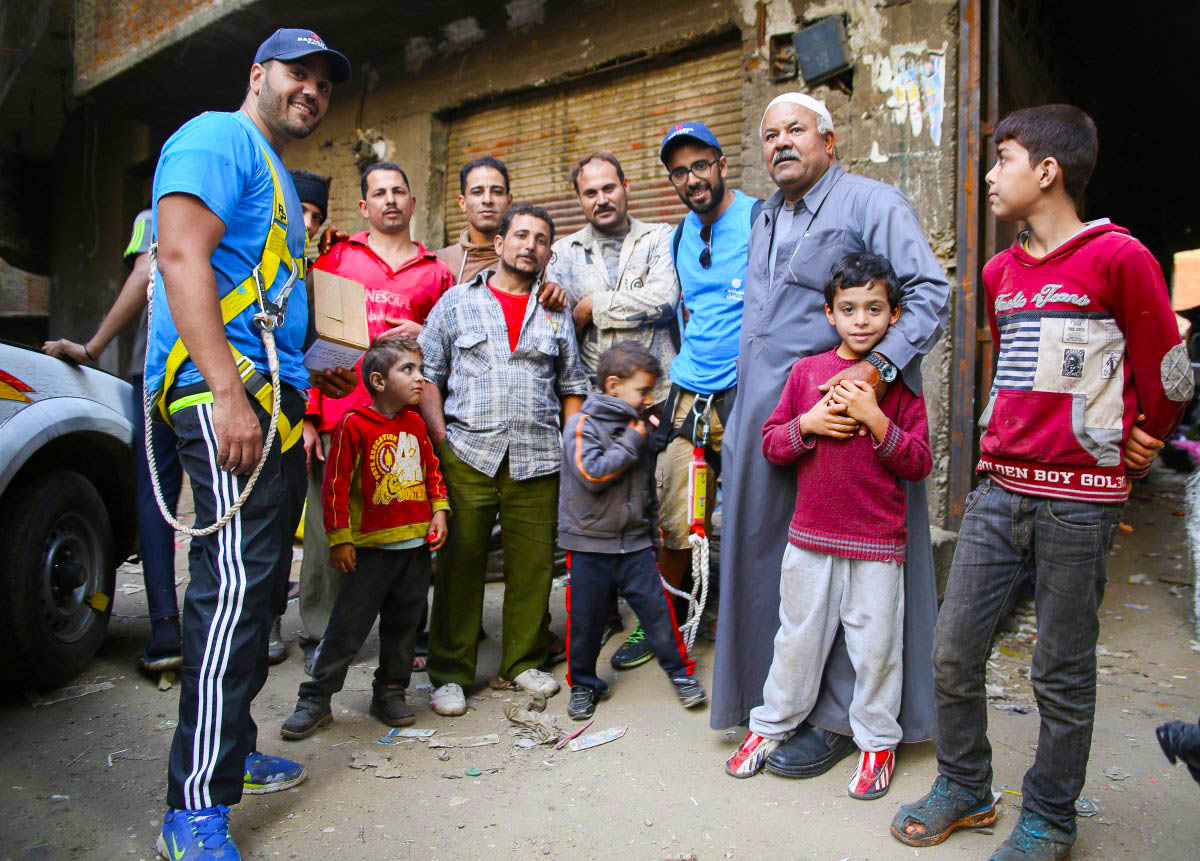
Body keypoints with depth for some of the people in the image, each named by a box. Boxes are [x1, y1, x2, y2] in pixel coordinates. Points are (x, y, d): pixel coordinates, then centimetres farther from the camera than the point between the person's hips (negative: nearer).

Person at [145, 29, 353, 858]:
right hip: (225, 389, -10)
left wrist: (301, 387, 27)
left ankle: (231, 750, 25)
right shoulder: (218, 138, -2)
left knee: (248, 584, 12)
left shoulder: (277, 175, 28)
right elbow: (181, 256, -16)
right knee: (237, 581, -14)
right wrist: (228, 393, -24)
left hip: (268, 396, 10)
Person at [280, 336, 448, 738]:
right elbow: (335, 485, -10)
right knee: (348, 626, 1)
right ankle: (316, 699, 15)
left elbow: (432, 470, 18)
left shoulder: (415, 423, 8)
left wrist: (439, 512, 7)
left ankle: (390, 692, 29)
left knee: (403, 623, 14)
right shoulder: (354, 424, -11)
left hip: (417, 544, 6)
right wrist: (339, 539, -10)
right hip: (372, 547, -5)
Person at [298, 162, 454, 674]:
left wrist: (424, 337, -2)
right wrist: (306, 415, -2)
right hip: (338, 416, -1)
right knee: (329, 527, 0)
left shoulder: (436, 273, 15)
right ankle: (320, 636, 14)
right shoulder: (336, 258, 12)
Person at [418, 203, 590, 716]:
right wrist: (440, 438, -6)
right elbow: (428, 375, 6)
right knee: (460, 563, 0)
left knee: (533, 565, 5)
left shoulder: (557, 314, 17)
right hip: (467, 456, -2)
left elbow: (572, 388, 17)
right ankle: (449, 673, 13)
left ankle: (524, 663, 22)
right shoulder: (458, 301, 10)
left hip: (537, 462, 2)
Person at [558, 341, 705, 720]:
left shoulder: (636, 427, 12)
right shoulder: (582, 425, -10)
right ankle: (583, 683, 23)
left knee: (657, 608, 2)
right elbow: (592, 474, -24)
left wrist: (654, 526, 25)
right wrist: (631, 443, -17)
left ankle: (680, 672, 18)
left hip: (635, 543, 5)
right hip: (589, 545, -4)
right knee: (585, 619, 5)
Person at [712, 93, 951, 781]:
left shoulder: (873, 202, -2)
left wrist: (879, 365, -25)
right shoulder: (765, 221, 21)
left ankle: (839, 719, 14)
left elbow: (931, 292, -10)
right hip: (765, 416, 7)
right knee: (769, 556, 9)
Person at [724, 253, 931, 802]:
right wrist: (807, 424, -14)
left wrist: (876, 420, -18)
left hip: (877, 543, -1)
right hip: (810, 536, 2)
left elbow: (919, 464, -6)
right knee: (798, 637, 14)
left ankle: (877, 742, 30)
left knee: (876, 645, 9)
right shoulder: (807, 371, 3)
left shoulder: (900, 382, -1)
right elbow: (771, 444, 4)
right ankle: (771, 725, 32)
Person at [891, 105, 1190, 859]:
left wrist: (1125, 461, 9)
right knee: (954, 650, 7)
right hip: (999, 490, 6)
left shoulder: (1118, 257, -7)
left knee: (1063, 673, 6)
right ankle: (964, 790, 27)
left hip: (1079, 502, -6)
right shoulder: (1000, 272, 13)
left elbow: (1168, 380, -2)